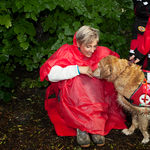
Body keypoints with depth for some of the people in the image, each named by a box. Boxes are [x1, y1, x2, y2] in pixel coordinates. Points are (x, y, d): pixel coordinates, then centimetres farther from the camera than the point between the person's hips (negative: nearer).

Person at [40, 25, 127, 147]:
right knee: (78, 79, -30)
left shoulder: (101, 53, 2)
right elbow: (51, 74, -16)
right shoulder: (67, 52, -5)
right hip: (71, 99, -2)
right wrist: (78, 69, -22)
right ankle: (81, 127, -32)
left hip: (97, 94, 2)